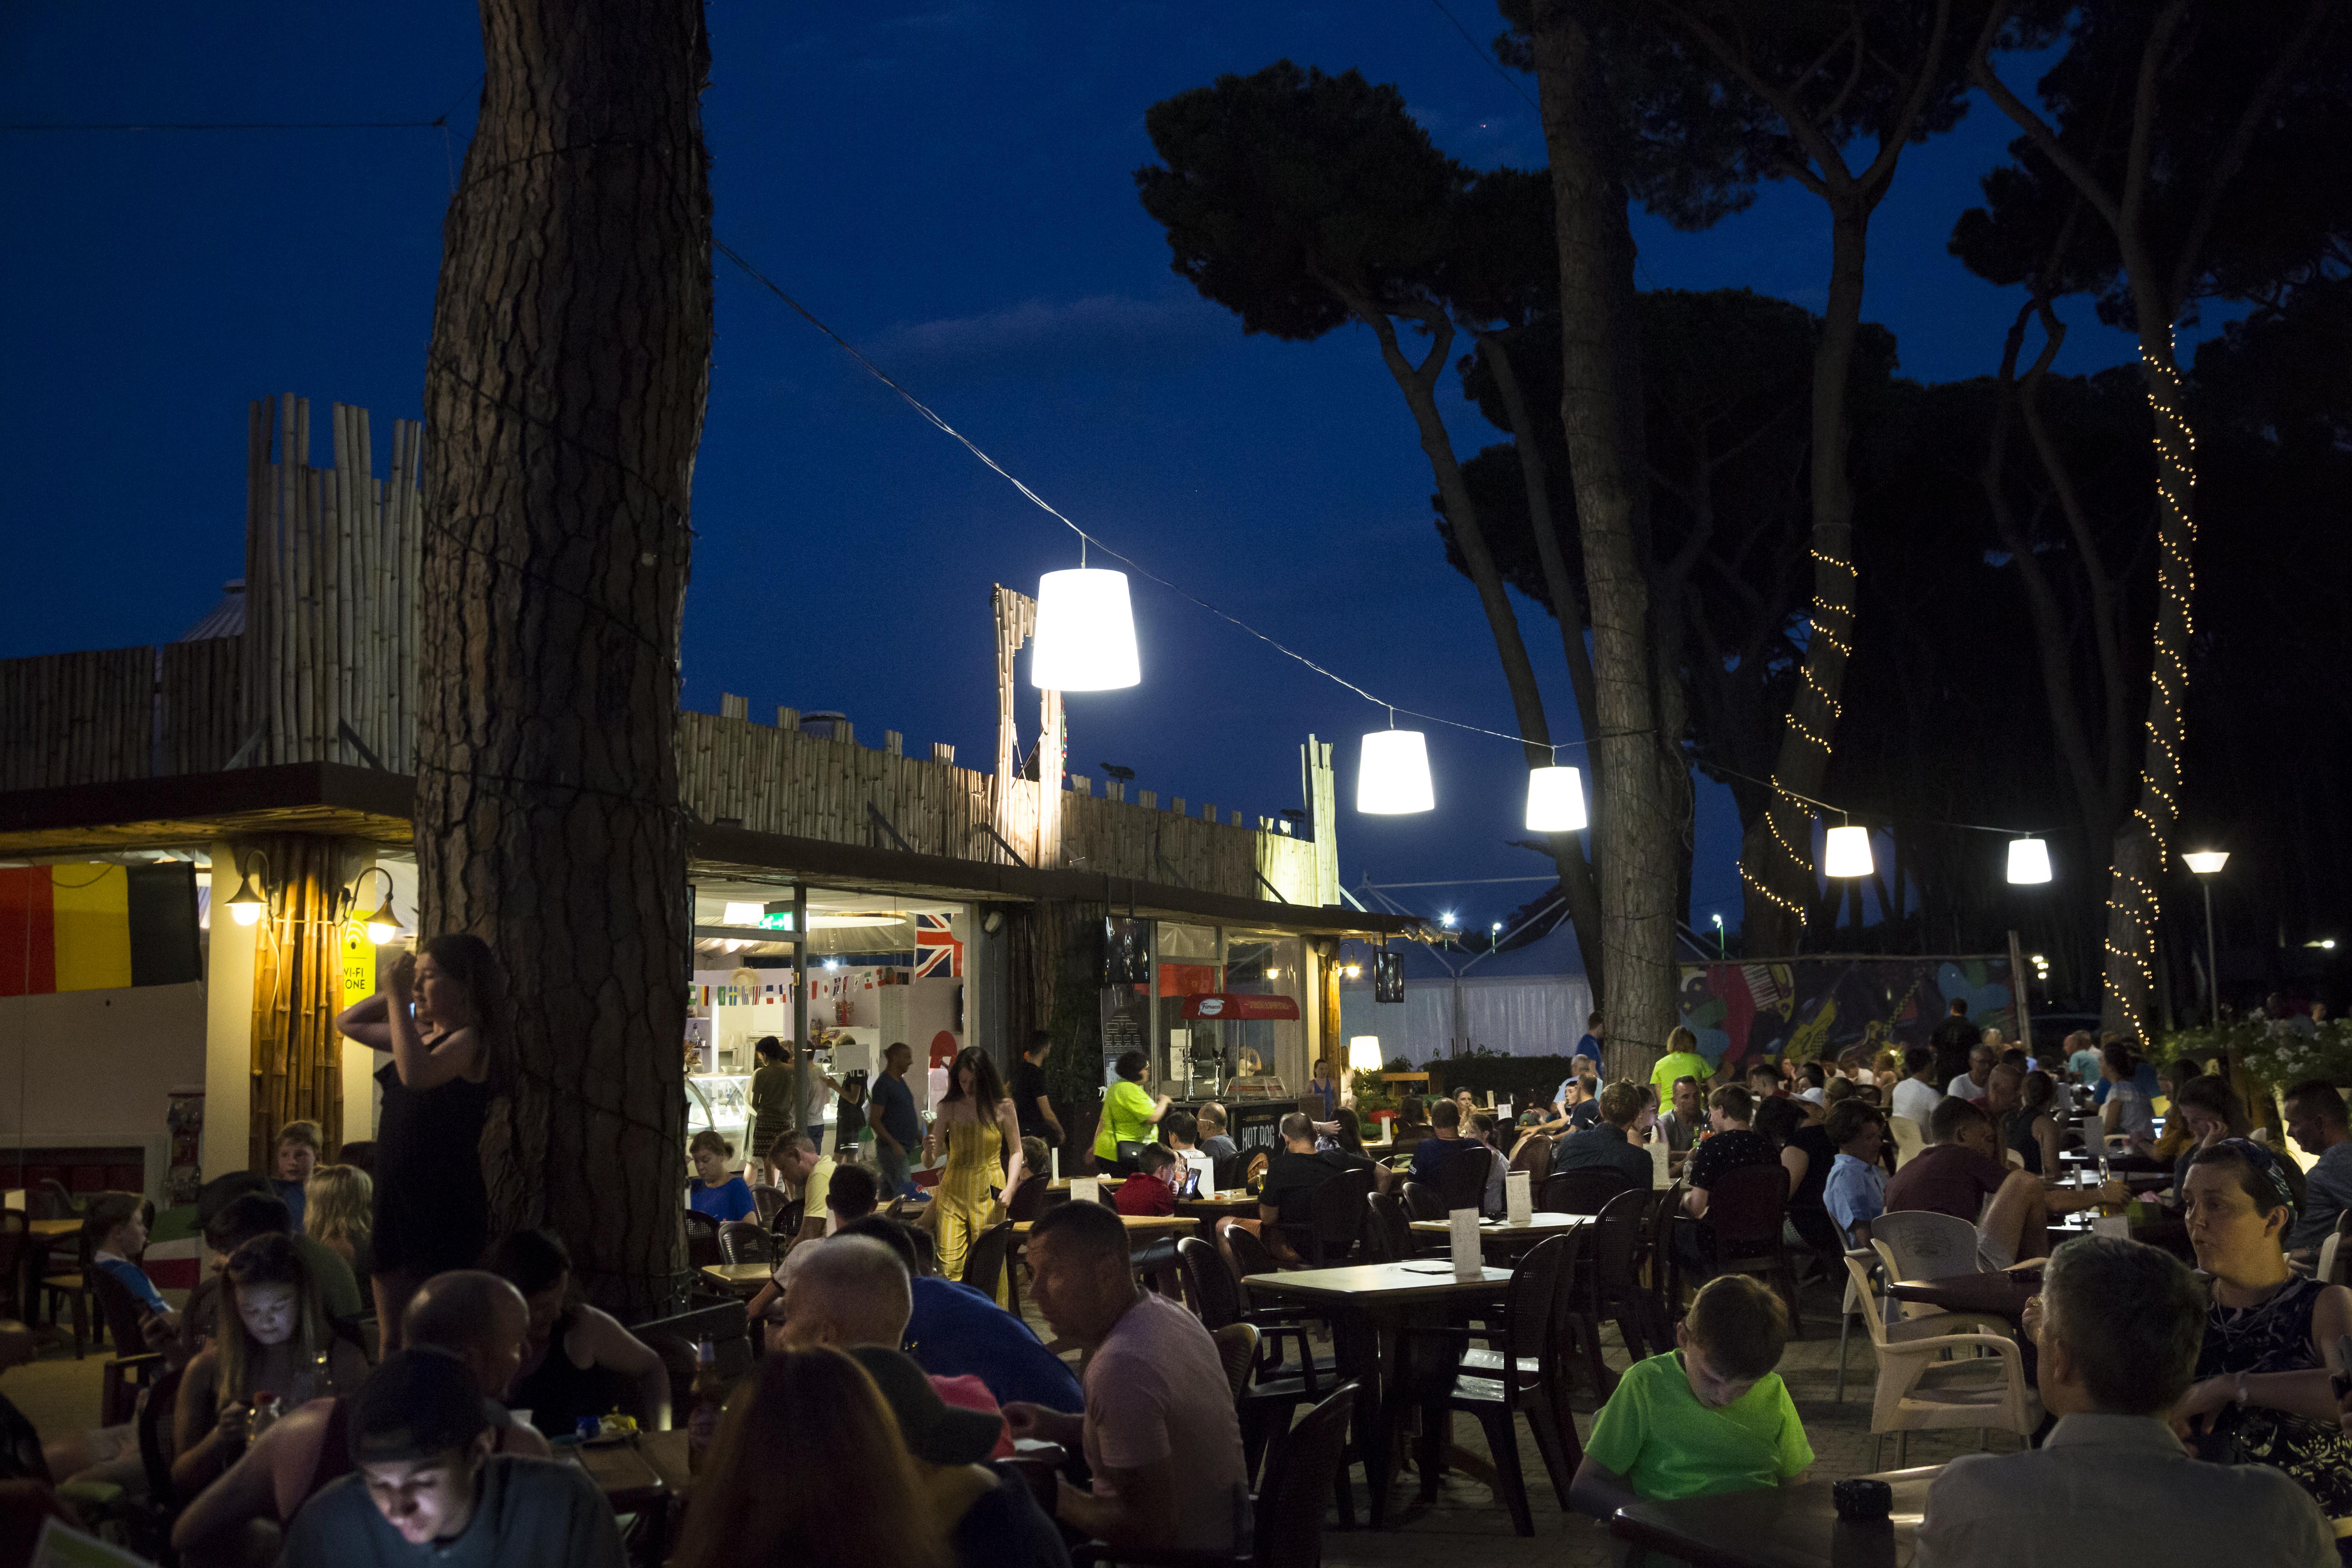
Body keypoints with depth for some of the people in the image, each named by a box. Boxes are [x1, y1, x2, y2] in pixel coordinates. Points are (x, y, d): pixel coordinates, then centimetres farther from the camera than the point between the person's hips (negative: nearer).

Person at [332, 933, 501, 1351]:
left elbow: (417, 1074, -31)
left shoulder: (469, 1040, -12)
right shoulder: (421, 1034, 13)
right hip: (398, 1198, 9)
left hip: (444, 1204, -9)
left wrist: (399, 999, -24)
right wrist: (394, 991, 10)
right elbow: (349, 1022, 25)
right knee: (394, 1339, 14)